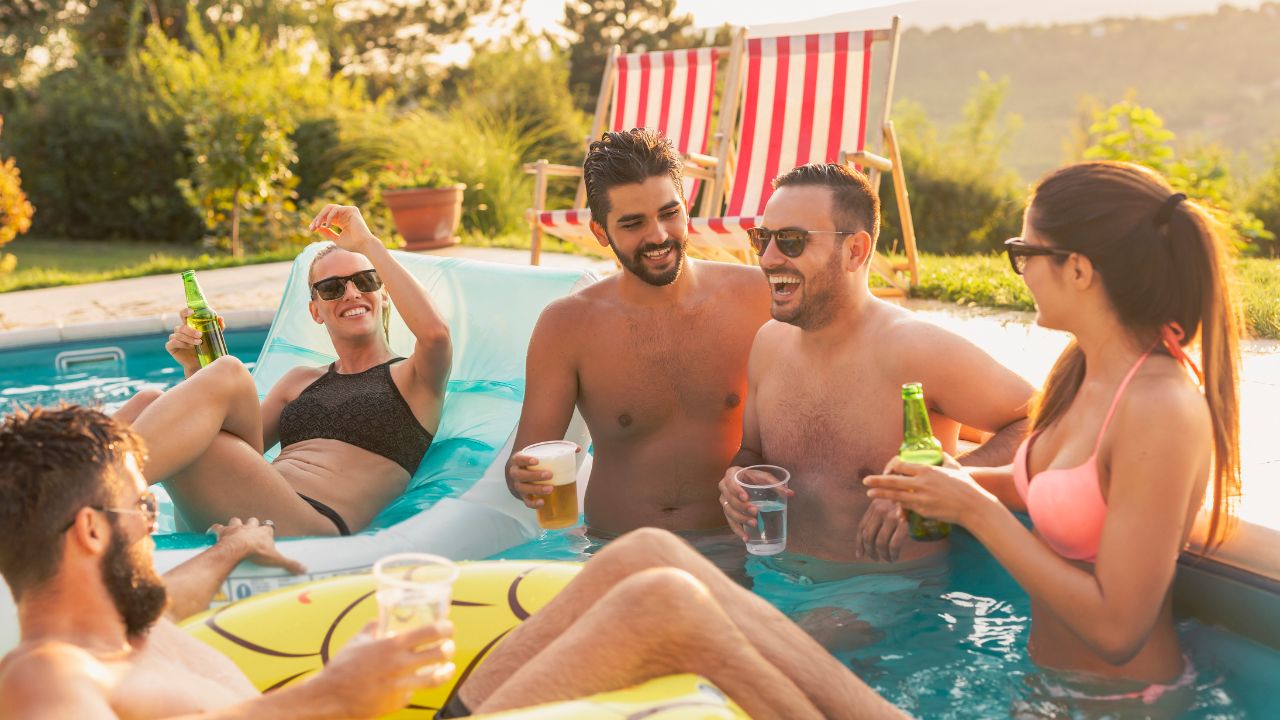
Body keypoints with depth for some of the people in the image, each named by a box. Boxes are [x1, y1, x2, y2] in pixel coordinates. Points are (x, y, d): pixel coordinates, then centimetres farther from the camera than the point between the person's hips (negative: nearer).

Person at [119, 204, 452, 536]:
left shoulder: (412, 379, 13)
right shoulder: (300, 381, 30)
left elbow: (435, 332, -13)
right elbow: (235, 452, 20)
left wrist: (368, 244, -6)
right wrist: (197, 371, 8)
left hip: (315, 526, -5)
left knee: (227, 374, -24)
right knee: (148, 407, -17)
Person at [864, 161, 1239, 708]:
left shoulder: (1163, 410, -27)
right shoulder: (1080, 367, -2)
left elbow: (1117, 628, -26)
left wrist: (976, 510, -22)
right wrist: (960, 479, -2)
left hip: (1118, 696, -7)